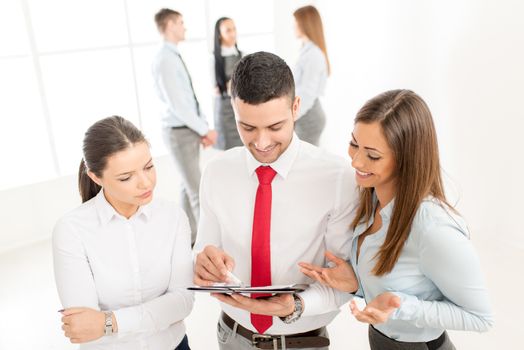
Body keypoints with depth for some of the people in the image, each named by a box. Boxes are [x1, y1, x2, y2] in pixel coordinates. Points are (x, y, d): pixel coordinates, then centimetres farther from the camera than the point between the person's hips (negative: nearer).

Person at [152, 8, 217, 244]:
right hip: (180, 133, -10)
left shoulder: (175, 57, 10)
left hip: (189, 131, 10)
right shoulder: (165, 60, -20)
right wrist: (205, 130, -16)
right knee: (198, 191, -2)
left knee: (188, 186, 18)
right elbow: (177, 104, -24)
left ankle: (191, 235, 31)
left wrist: (203, 128, 4)